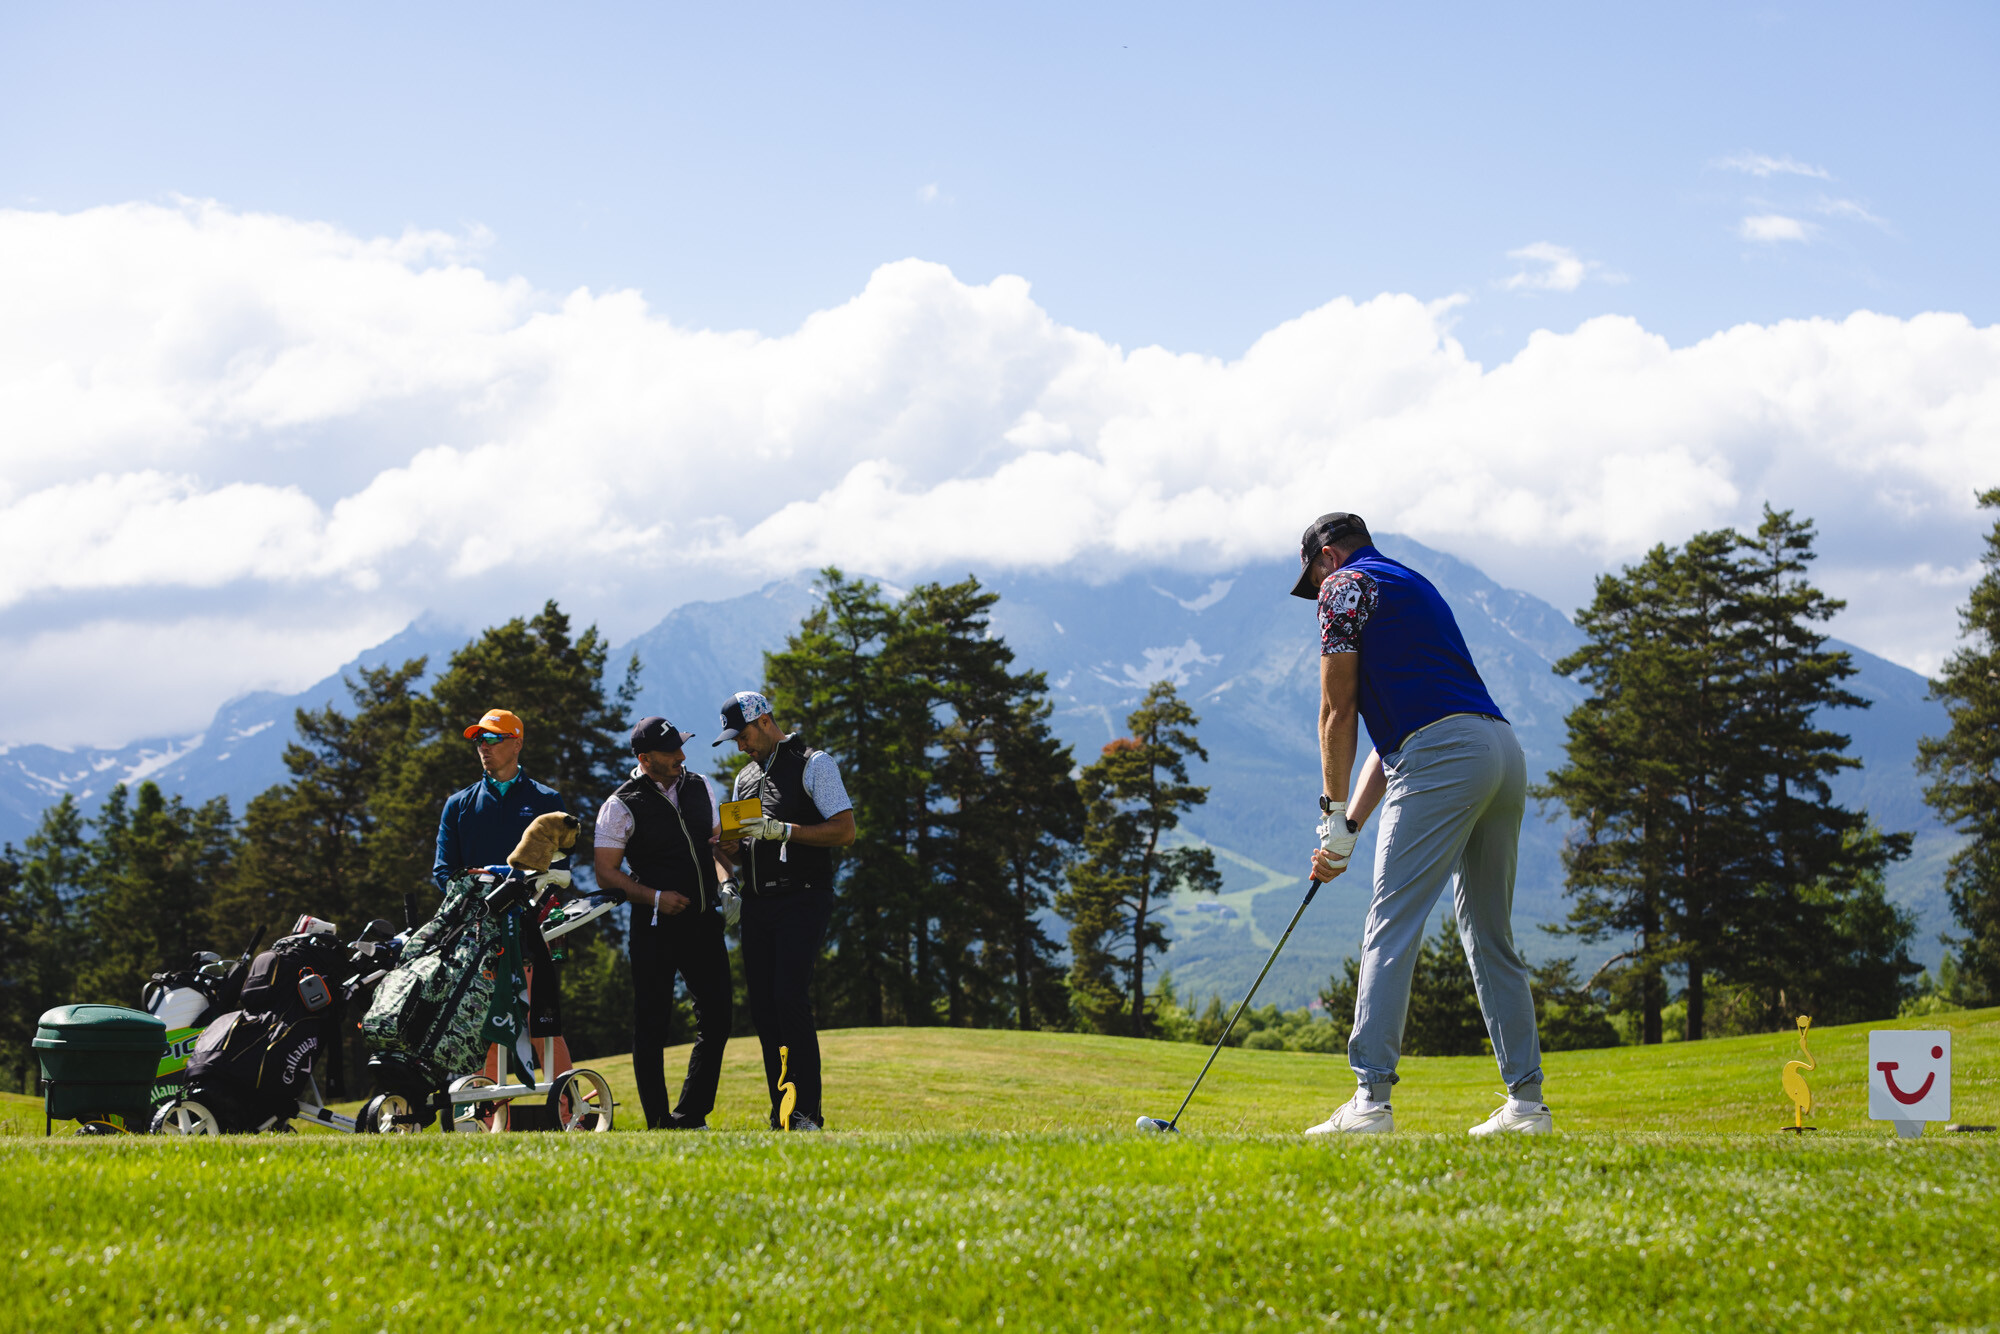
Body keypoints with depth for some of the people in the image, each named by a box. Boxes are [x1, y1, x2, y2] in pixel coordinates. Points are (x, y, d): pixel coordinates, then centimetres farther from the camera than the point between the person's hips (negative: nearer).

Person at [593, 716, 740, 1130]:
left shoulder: (700, 788, 10)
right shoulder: (622, 805, -6)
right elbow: (606, 872, -7)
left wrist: (726, 880, 3)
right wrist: (655, 897, -17)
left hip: (704, 921, 5)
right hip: (655, 926, -5)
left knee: (716, 1019, 3)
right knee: (652, 1023, -1)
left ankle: (690, 1116, 14)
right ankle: (659, 1123, 7)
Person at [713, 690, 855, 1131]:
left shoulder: (814, 764, -1)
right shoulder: (746, 777, 21)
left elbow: (844, 830, -10)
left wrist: (780, 830, -18)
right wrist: (733, 848, 2)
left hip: (803, 900, -7)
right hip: (758, 904, 7)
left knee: (790, 998, -18)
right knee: (762, 1006, 1)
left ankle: (807, 1113, -16)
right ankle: (782, 1115, 5)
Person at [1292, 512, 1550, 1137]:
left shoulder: (1347, 586, 7)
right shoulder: (1413, 588, 32)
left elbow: (1338, 714, 3)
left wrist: (1334, 815, 9)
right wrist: (1350, 825, 25)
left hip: (1444, 756, -9)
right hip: (1505, 754, 9)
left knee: (1391, 925, -10)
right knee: (1491, 937, 12)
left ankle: (1371, 1100, -17)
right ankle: (1527, 1102, 11)